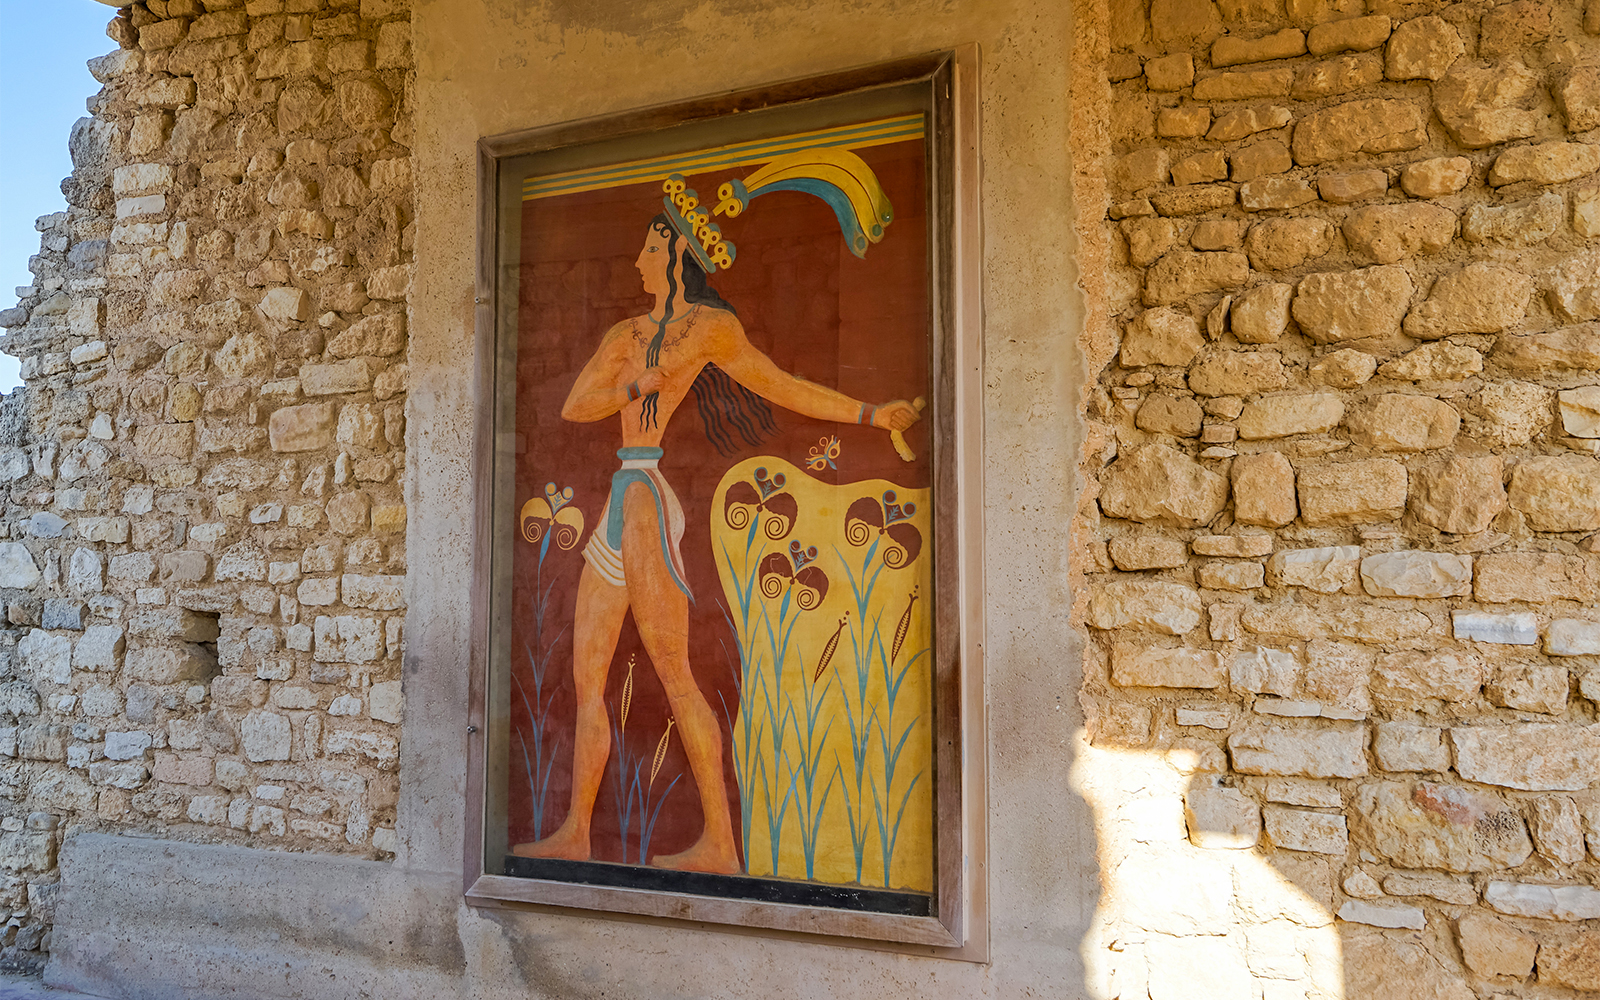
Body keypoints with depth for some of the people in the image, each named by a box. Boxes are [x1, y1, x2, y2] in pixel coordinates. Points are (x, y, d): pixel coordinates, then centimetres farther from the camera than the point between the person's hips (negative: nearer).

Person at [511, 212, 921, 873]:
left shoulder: (709, 325, 2)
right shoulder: (626, 334, 21)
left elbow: (781, 387, 1)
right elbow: (574, 406, 10)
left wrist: (873, 414, -3)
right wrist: (637, 386, -6)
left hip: (653, 496, -8)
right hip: (623, 500, 8)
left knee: (673, 673, -11)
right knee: (587, 675, 7)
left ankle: (720, 844, -6)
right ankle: (574, 836, 15)